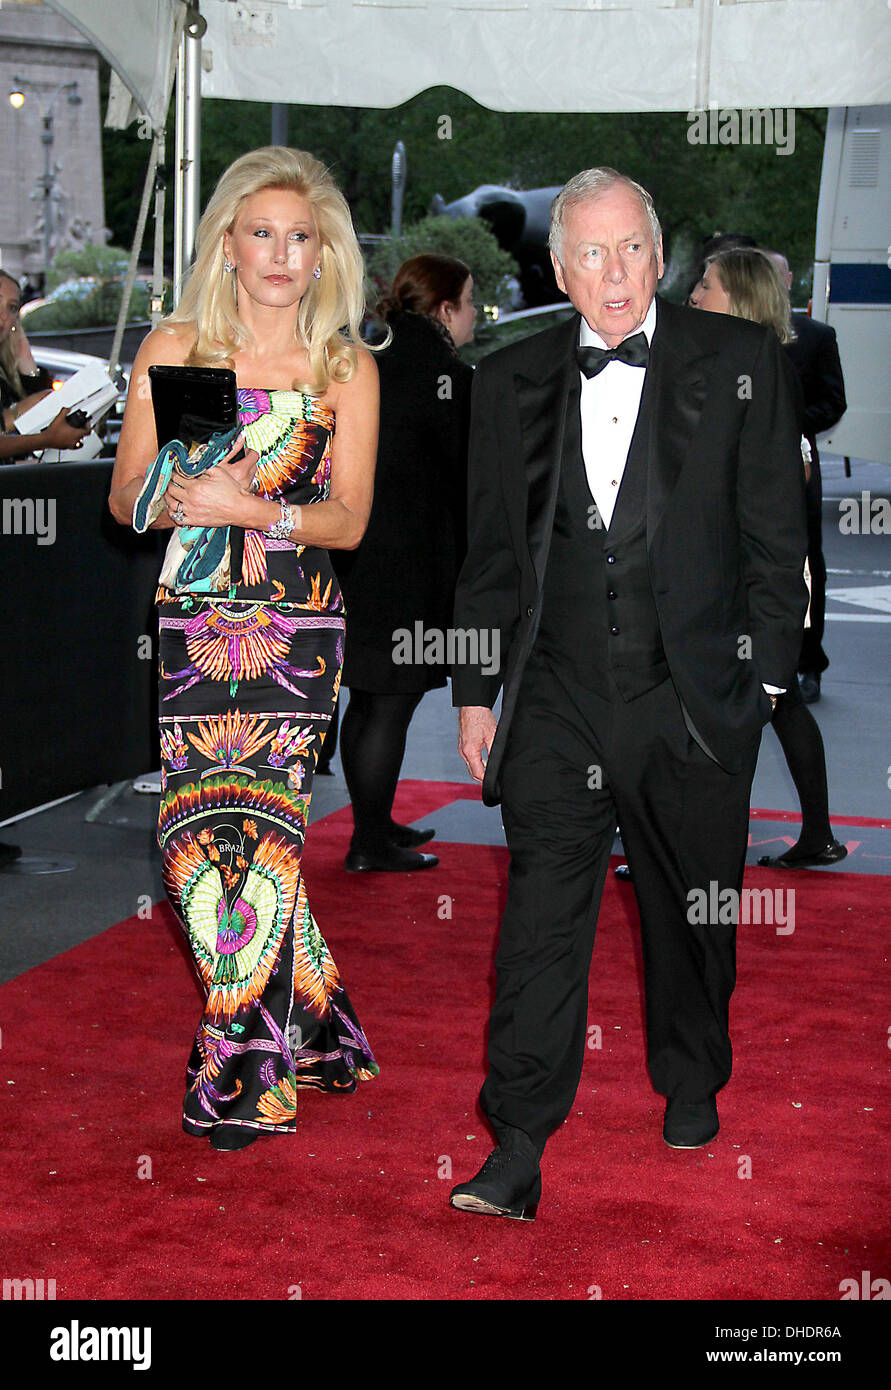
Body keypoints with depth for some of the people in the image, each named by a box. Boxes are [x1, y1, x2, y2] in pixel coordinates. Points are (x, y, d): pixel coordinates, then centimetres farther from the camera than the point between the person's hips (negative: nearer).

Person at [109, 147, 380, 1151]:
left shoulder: (347, 369, 7)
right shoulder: (173, 349, 8)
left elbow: (348, 519, 1)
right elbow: (126, 497, 7)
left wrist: (254, 508, -16)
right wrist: (186, 495, -15)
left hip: (297, 626, -1)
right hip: (190, 618, 2)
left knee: (248, 827, -7)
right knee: (196, 828, -2)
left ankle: (243, 1074, 6)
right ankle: (313, 1029, 16)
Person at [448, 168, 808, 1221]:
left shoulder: (739, 363, 1)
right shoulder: (508, 383, 7)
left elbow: (775, 532, 2)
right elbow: (489, 554, 11)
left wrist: (766, 672, -2)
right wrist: (475, 691, 9)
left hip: (693, 694, 0)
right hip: (558, 699, 1)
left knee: (693, 906, 14)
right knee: (541, 912, -5)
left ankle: (690, 1086, 37)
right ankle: (517, 1151, -2)